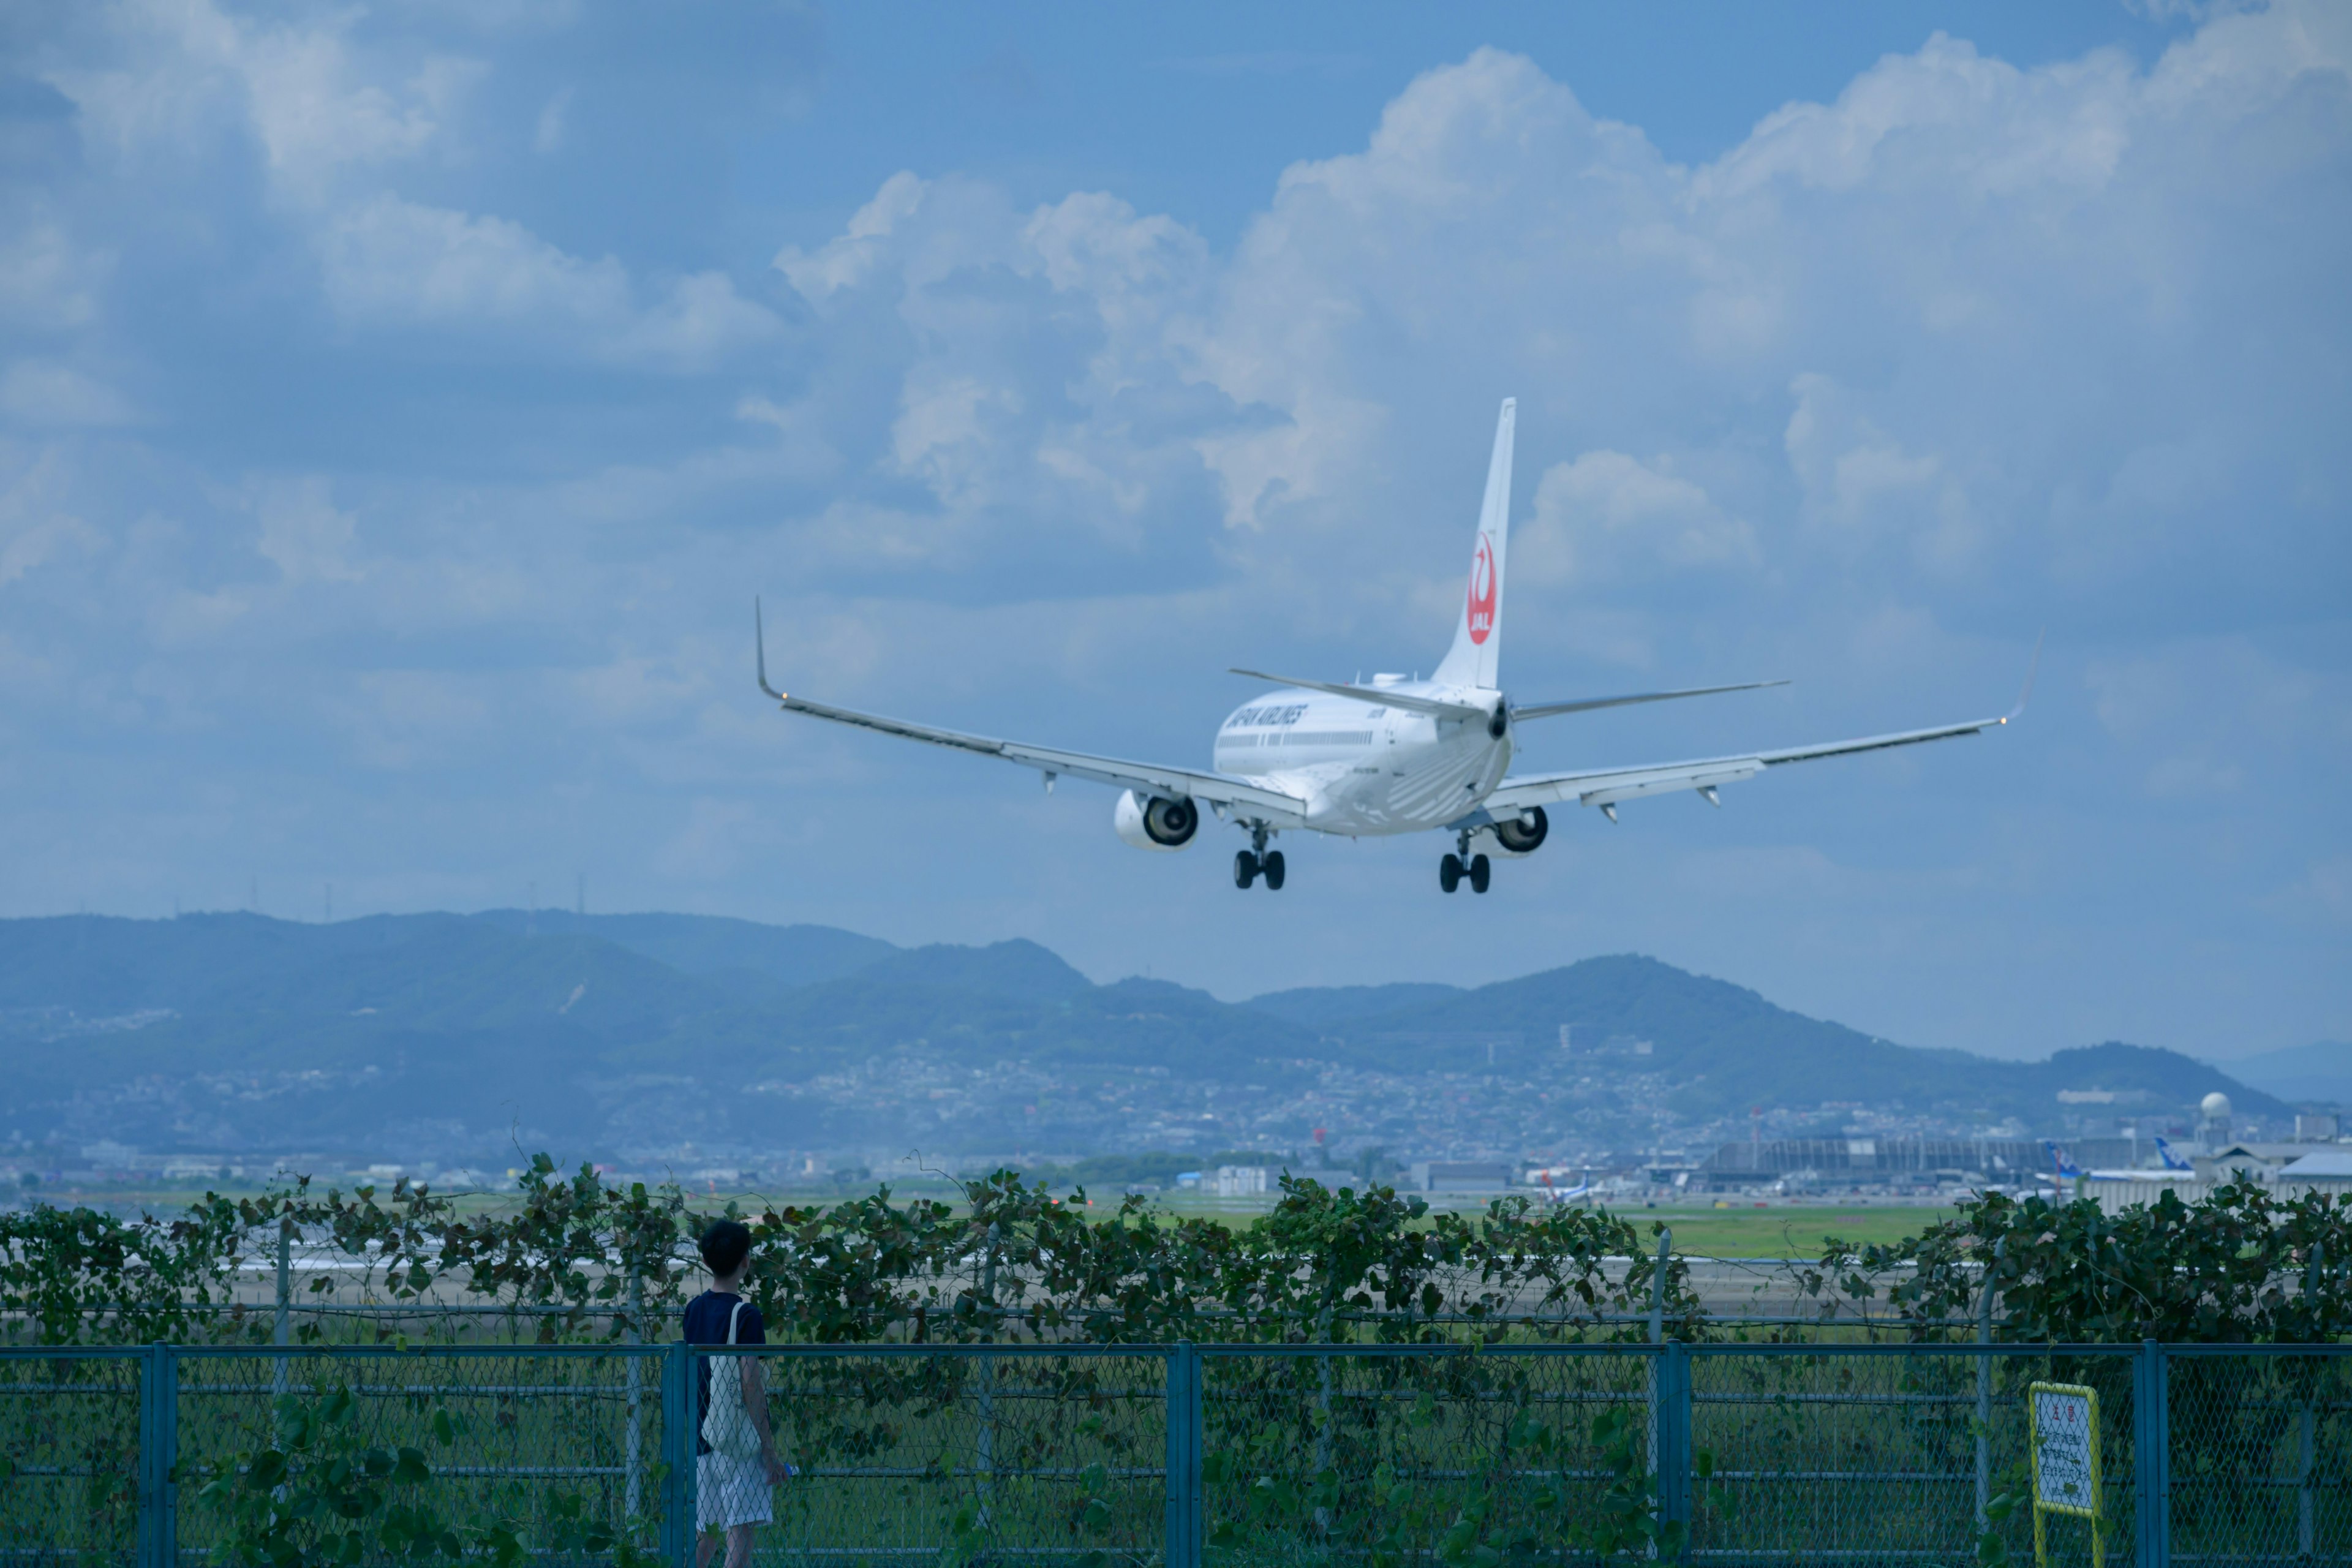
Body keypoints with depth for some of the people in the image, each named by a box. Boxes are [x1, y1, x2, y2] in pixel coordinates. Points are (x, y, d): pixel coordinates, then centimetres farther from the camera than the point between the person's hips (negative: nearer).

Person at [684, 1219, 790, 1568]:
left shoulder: (694, 1309, 9)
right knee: (740, 1539, -8)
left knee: (703, 1538, 14)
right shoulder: (745, 1315, -12)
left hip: (701, 1444, 7)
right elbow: (751, 1386, -16)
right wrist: (769, 1452, -14)